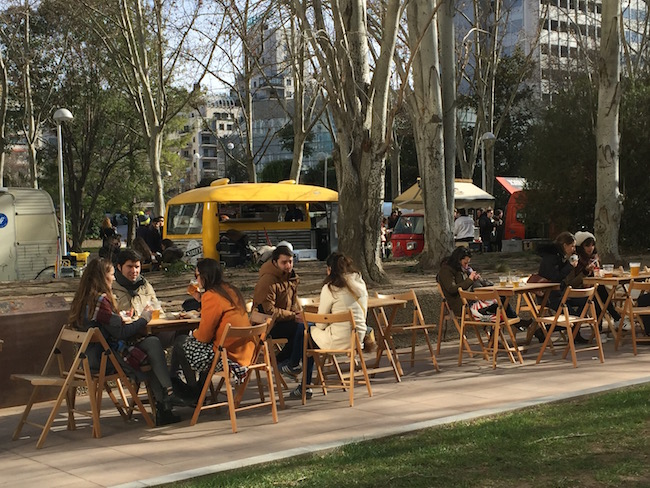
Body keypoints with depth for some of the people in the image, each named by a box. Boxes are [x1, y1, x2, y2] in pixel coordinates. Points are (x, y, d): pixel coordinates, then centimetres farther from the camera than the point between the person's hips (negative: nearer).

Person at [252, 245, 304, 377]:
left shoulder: (290, 277, 9)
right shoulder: (267, 281, -20)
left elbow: (294, 302, 19)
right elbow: (269, 310, -23)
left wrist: (299, 315, -3)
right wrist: (293, 316, -23)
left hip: (284, 320, 9)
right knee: (302, 327, -24)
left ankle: (281, 360, 3)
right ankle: (291, 365, -7)